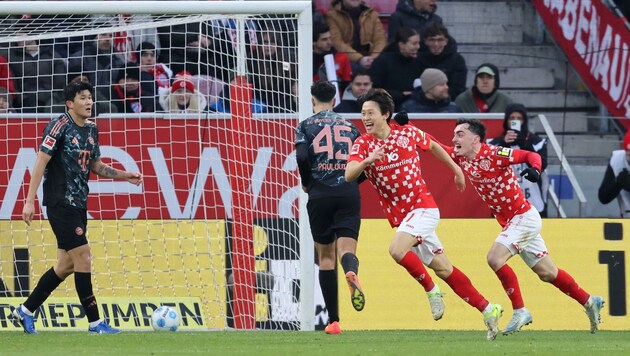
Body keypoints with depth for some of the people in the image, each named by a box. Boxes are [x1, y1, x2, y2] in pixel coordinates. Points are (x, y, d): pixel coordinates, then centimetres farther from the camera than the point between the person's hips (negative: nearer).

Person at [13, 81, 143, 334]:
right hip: (60, 202, -9)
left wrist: (125, 176, 9)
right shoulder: (60, 126, -12)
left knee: (67, 264, 10)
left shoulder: (91, 129, 12)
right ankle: (95, 322, -6)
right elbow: (41, 162, -15)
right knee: (82, 257, -10)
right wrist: (30, 201, -20)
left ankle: (25, 310, 20)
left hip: (78, 204, 9)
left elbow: (96, 166, 23)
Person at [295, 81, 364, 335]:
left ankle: (333, 320, 5)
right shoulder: (350, 127, 15)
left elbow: (302, 157, -11)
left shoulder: (306, 126, 6)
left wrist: (306, 184, 6)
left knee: (326, 256, 8)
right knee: (347, 249, -8)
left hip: (320, 196, -1)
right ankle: (352, 273, -48)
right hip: (349, 195, 1)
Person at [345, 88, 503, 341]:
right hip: (398, 215, 4)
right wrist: (367, 161, -39)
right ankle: (487, 310, 17)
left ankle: (430, 289, -5)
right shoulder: (362, 144, -4)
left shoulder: (408, 133, -5)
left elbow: (433, 147, 16)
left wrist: (456, 168, 25)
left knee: (397, 250, -27)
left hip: (422, 208, -4)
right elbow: (349, 175, -20)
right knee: (443, 269, 7)